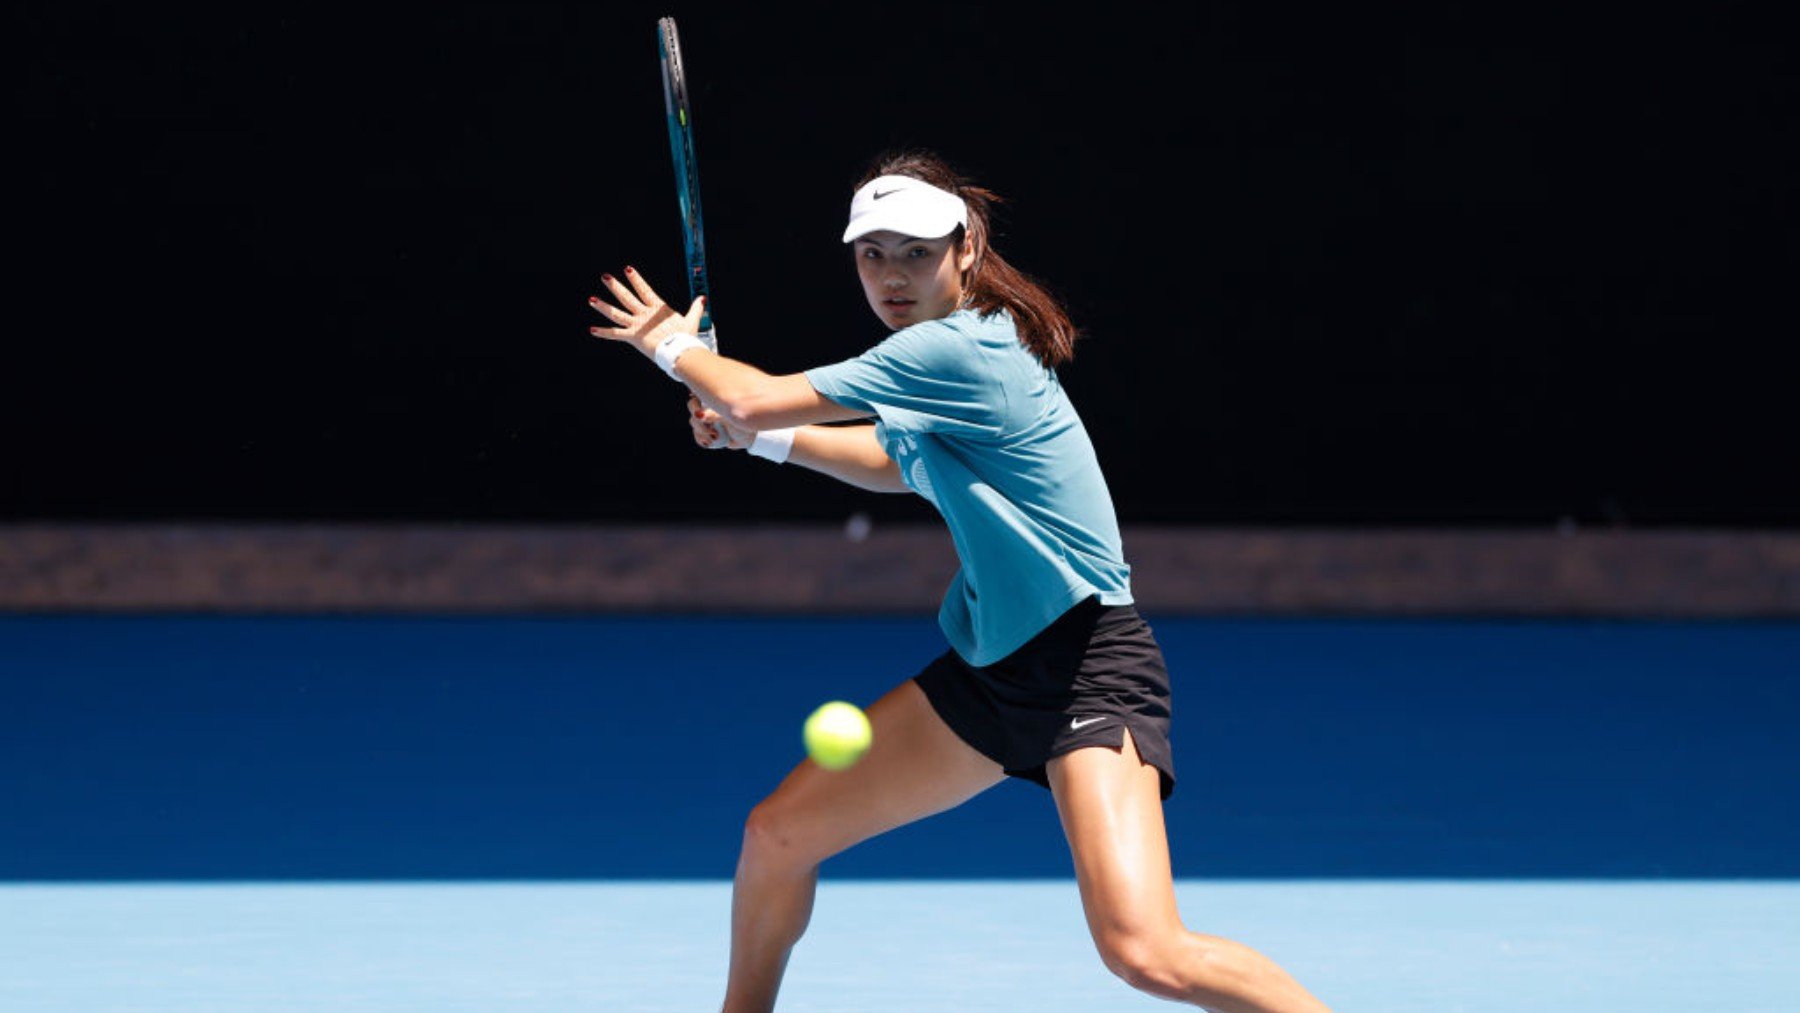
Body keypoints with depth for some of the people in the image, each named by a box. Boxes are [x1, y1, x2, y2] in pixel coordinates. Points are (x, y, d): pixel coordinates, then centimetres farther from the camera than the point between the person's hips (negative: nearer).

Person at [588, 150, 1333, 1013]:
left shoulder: (954, 351, -20)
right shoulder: (964, 348, 8)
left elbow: (759, 398, -16)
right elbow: (897, 467, 30)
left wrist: (672, 346, 4)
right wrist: (756, 435, 20)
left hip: (1088, 671, -10)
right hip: (990, 666, 10)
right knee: (776, 834, 11)